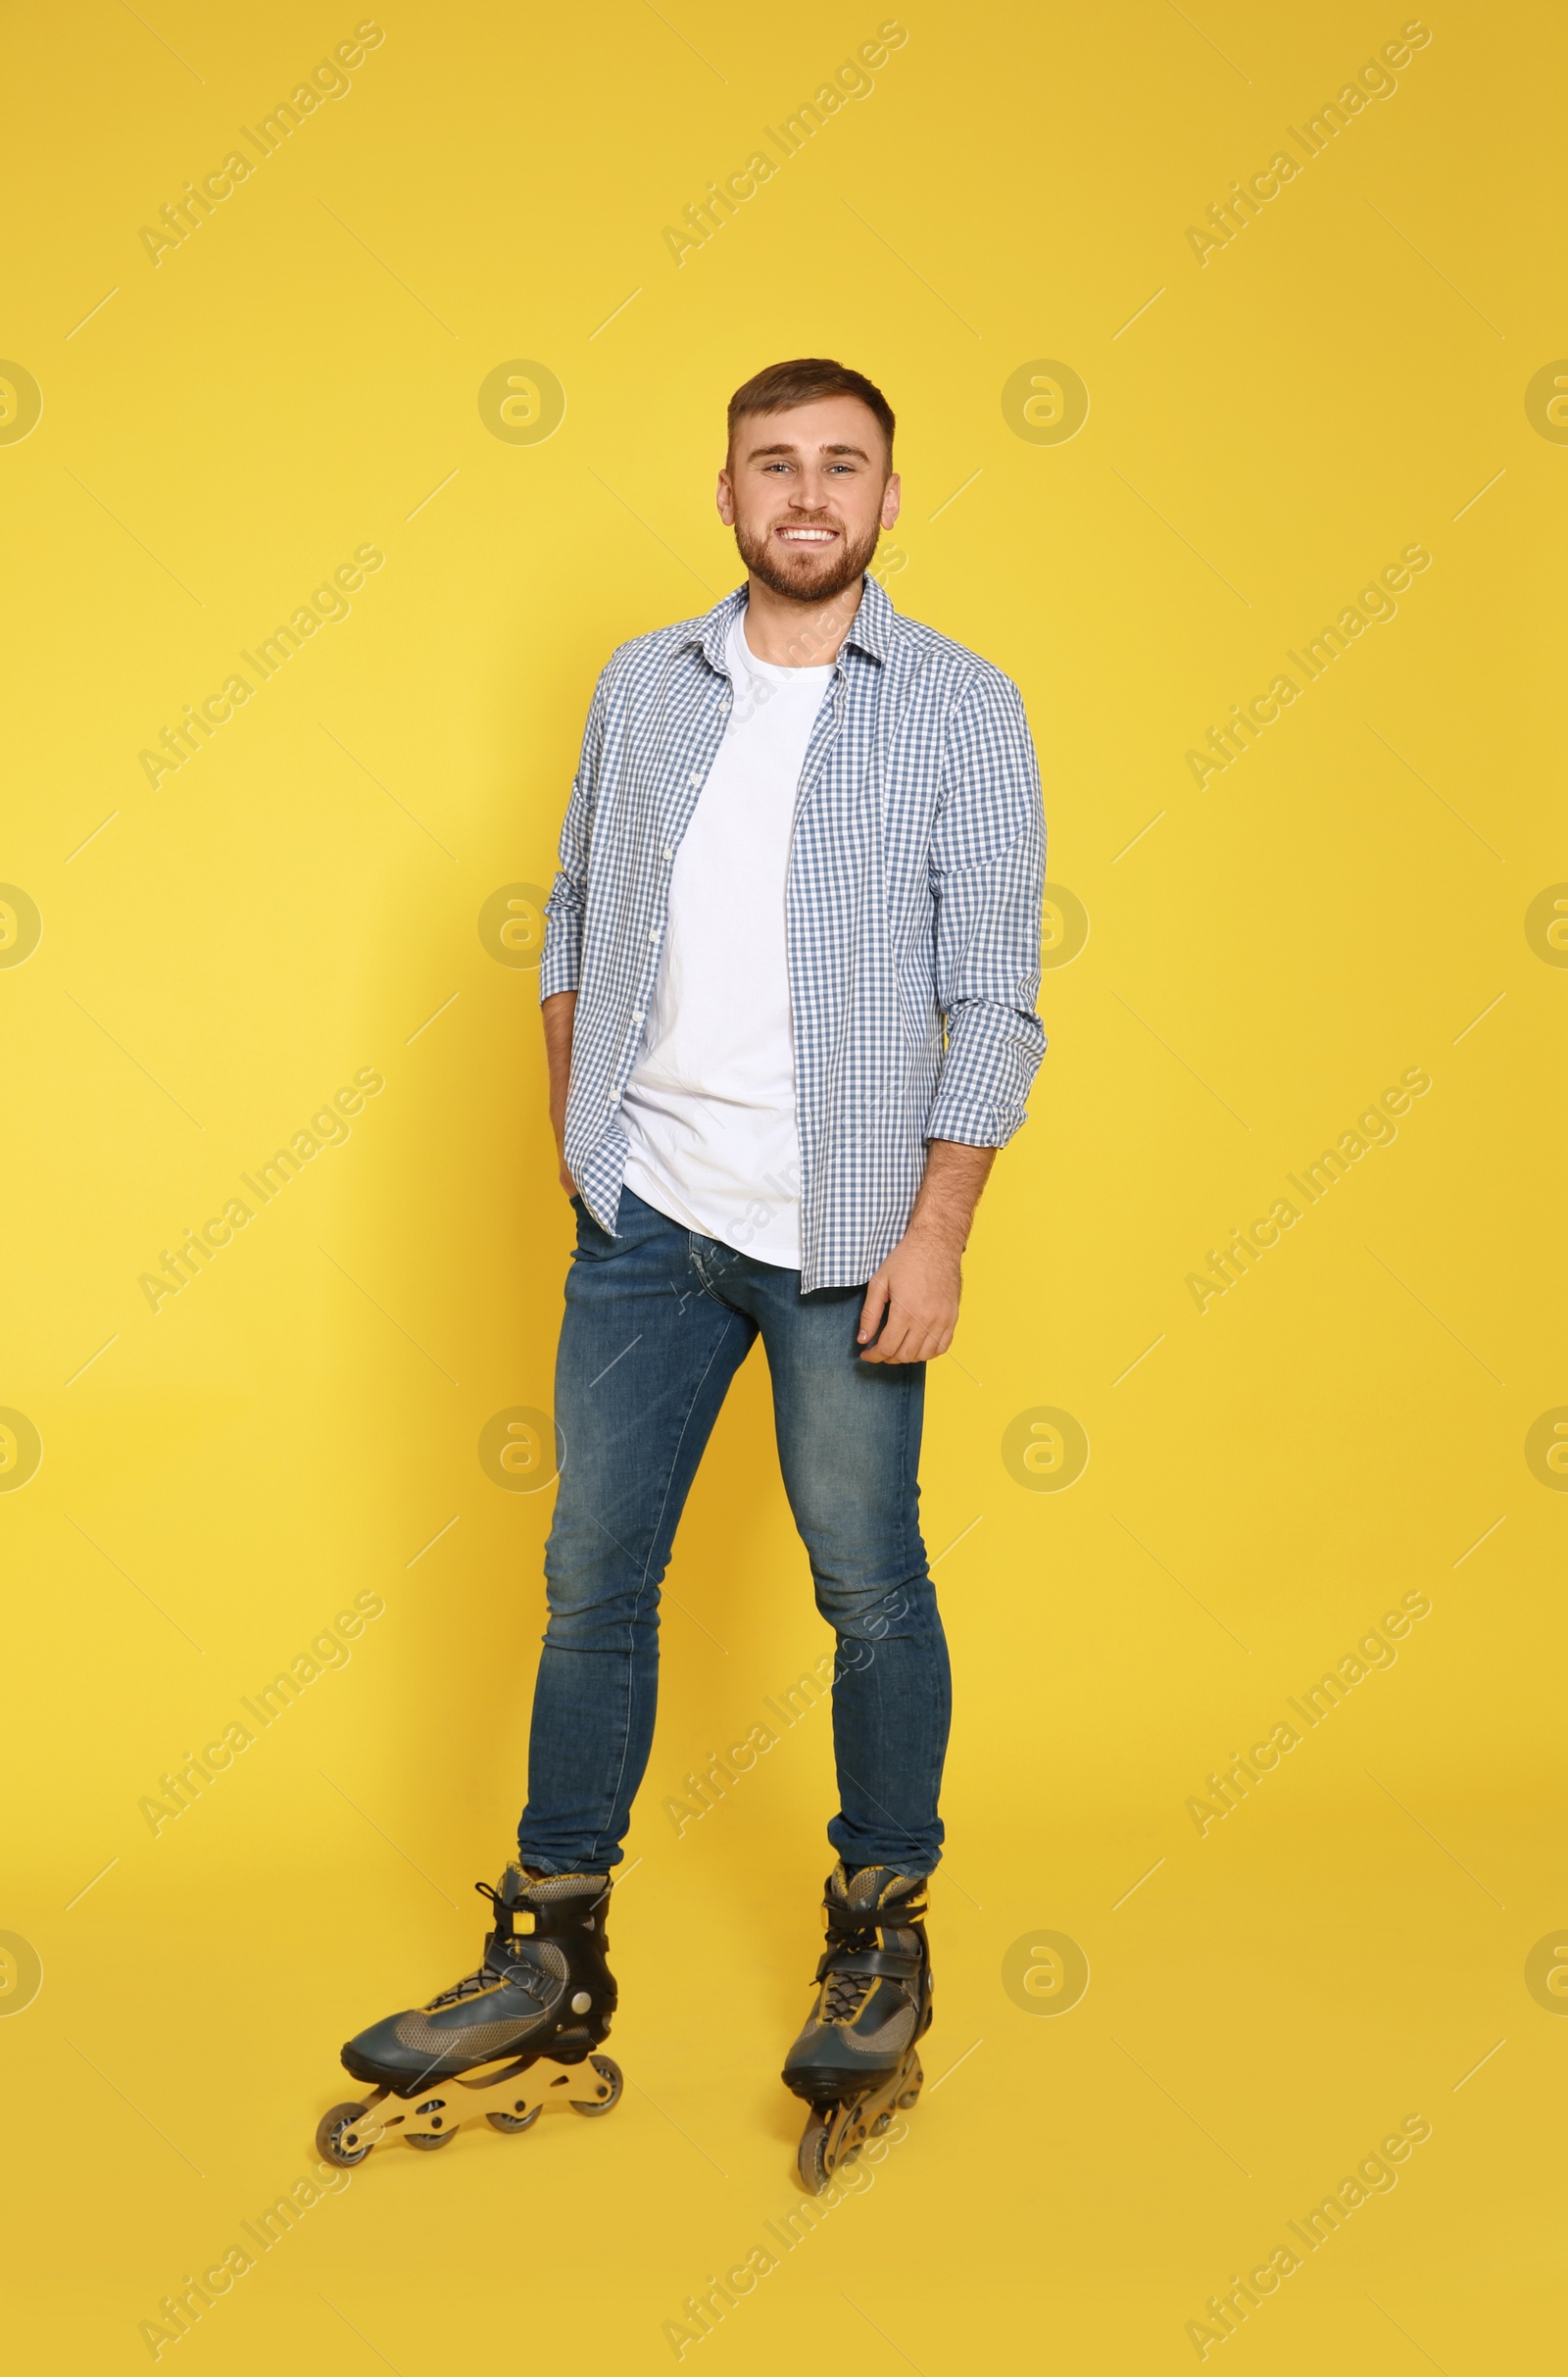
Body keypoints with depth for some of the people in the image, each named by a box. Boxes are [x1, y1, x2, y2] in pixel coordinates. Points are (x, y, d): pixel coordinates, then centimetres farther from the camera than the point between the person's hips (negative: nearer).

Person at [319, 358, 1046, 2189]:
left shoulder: (962, 711, -2)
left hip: (845, 1230, -3)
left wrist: (938, 1231, -12)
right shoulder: (641, 690, 9)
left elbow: (993, 994, -6)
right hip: (646, 1214, 4)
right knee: (594, 1575, 7)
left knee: (869, 1585, 6)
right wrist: (576, 1129, 12)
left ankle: (881, 1948, 25)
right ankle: (552, 1961, 20)